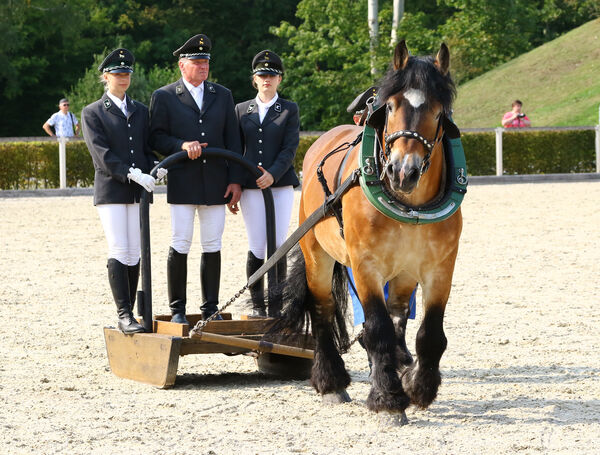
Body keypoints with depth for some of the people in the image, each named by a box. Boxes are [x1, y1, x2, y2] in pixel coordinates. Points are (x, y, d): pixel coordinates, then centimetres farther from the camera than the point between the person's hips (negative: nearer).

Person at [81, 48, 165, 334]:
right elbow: (101, 153, -10)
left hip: (138, 192, 4)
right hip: (111, 190, -4)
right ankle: (124, 316, -15)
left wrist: (155, 167, -6)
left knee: (134, 254, 3)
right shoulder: (92, 113, 2)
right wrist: (132, 174, -22)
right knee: (118, 252, -12)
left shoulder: (140, 111, 17)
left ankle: (128, 315, 7)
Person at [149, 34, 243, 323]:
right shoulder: (164, 97, 4)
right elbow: (156, 138, -1)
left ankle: (210, 308, 12)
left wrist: (235, 180, 4)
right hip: (182, 184, -3)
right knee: (180, 245, -3)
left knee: (212, 246, 5)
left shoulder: (222, 95, 13)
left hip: (215, 184, 3)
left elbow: (232, 140, 11)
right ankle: (177, 309, 4)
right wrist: (182, 145, -19)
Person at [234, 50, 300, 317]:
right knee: (256, 248, -1)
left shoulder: (289, 110, 6)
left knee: (278, 245, -3)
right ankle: (257, 304, 9)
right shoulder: (242, 110, 12)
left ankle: (276, 305, 3)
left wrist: (273, 174, -18)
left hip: (281, 184, -1)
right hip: (250, 187, 1)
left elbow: (290, 148, -4)